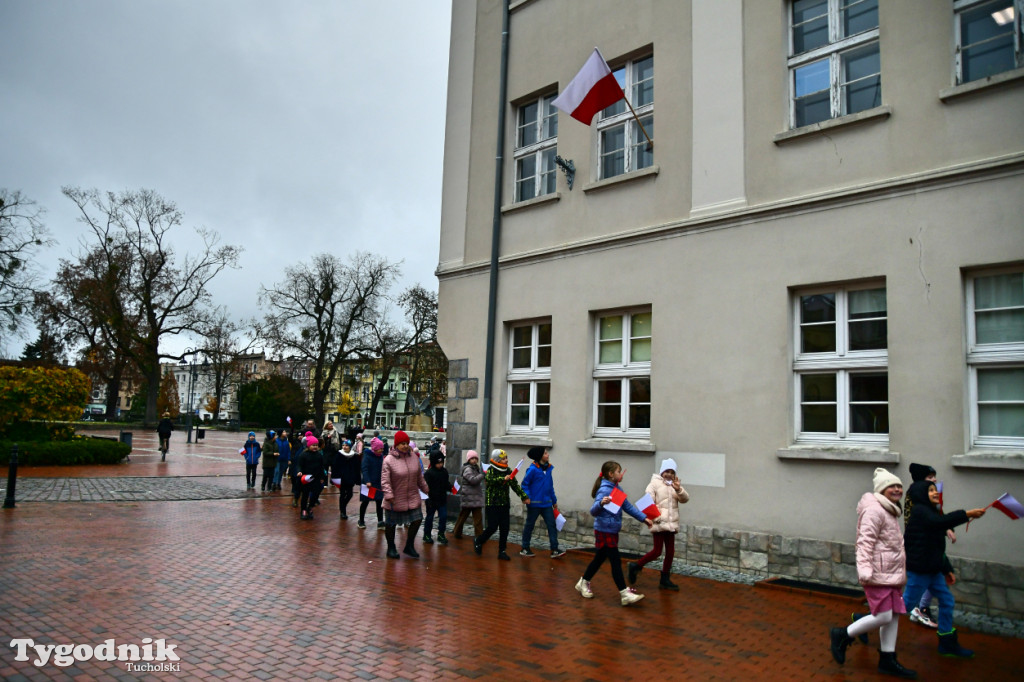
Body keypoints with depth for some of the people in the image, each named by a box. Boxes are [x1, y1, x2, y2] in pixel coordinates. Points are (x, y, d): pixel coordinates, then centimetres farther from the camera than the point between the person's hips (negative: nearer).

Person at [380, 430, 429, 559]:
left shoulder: (414, 458, 0)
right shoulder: (389, 460, -17)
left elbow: (419, 477, 12)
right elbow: (385, 481, -20)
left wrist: (425, 488, 17)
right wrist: (389, 495, -27)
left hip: (412, 497, 5)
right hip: (395, 499, -4)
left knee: (417, 520, 5)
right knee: (391, 524, 9)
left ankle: (409, 546, 23)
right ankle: (391, 548, 30)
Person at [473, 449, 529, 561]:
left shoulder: (508, 471, 9)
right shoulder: (491, 470, -8)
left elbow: (515, 485, 11)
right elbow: (490, 479, -29)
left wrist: (524, 497, 3)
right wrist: (503, 479, -41)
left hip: (504, 504, 5)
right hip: (492, 504, -5)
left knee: (504, 528, 3)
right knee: (492, 527, -5)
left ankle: (502, 551, 14)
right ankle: (478, 541, 21)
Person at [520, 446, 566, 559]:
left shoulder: (548, 468, 6)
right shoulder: (532, 469, -14)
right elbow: (525, 484, -10)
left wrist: (554, 500, 18)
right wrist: (527, 497, -21)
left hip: (546, 503, 6)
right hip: (535, 503, -6)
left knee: (552, 524, -1)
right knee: (529, 525, 9)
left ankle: (554, 549, 0)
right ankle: (525, 549, 21)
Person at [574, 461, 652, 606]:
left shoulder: (617, 489, 8)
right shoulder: (605, 489, -19)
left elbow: (628, 507, 14)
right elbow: (593, 511, -26)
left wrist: (644, 518, 9)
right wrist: (601, 503, -46)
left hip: (612, 531, 9)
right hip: (604, 531, -9)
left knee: (599, 559, 18)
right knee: (616, 561, -5)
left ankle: (584, 583, 33)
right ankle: (624, 594, 0)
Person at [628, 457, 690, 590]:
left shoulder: (675, 485, 13)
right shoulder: (655, 484, -5)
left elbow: (685, 499, 0)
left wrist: (679, 489, -18)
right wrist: (655, 517, -23)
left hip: (671, 524, 6)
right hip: (659, 524, -6)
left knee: (670, 552, 9)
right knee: (657, 551, -7)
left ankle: (665, 580, 21)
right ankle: (634, 567, 11)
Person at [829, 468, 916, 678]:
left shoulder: (890, 511, 18)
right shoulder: (874, 510, -15)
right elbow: (865, 542, -22)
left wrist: (901, 573, 33)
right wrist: (865, 570, -30)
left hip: (892, 573, 10)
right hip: (879, 574, -10)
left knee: (894, 616, 11)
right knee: (883, 616, -11)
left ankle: (887, 659, 21)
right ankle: (842, 636, 5)